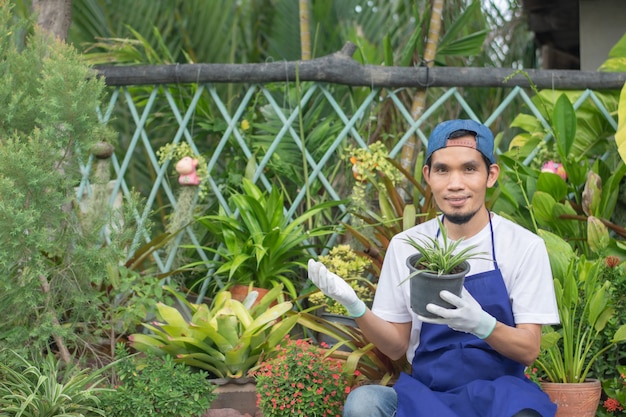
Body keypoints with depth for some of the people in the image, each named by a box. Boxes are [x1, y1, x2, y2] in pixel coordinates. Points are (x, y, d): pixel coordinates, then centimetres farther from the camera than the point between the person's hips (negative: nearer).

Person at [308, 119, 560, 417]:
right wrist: (354, 307, -11)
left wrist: (480, 323, -25)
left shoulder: (524, 247, -3)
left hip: (498, 393, -3)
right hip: (424, 392, 3)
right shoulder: (405, 246, 5)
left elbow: (528, 351, -5)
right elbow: (397, 346, 8)